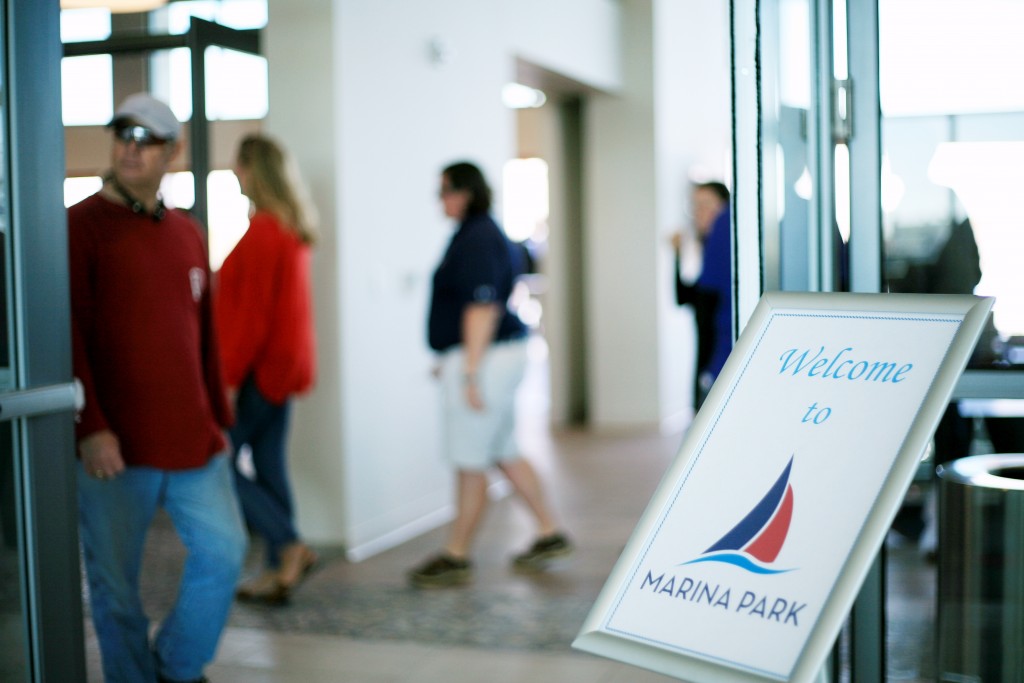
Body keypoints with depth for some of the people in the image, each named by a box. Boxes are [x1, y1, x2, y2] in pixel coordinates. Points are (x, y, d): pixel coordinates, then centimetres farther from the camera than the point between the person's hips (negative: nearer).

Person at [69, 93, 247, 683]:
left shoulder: (187, 233, 13)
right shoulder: (82, 227, -5)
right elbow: (68, 336, -11)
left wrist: (218, 416, 15)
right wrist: (91, 428, -17)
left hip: (193, 438, 5)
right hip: (116, 447, -5)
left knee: (224, 550, 5)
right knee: (116, 583, 4)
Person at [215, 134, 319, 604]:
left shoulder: (262, 232, -17)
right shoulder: (295, 230, 11)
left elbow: (250, 313, -20)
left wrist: (229, 376, -18)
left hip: (259, 366, -9)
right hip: (285, 363, 9)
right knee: (269, 464, 12)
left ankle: (289, 546, -8)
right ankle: (279, 569, 15)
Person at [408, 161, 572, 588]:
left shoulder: (477, 240, -16)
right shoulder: (484, 234, 15)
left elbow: (482, 310, -22)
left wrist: (471, 373, -23)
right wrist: (453, 361, 24)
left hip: (484, 360, -11)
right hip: (500, 356, 11)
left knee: (470, 464, -2)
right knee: (504, 455, 17)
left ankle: (457, 558, 7)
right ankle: (550, 534, 24)